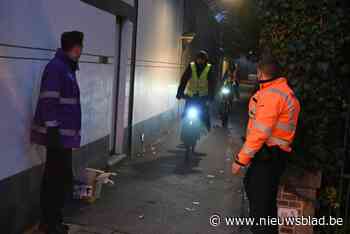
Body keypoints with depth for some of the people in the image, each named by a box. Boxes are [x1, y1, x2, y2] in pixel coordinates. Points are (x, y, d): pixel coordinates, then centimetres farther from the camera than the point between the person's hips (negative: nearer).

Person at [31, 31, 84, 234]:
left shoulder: (67, 67, 15)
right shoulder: (56, 67, -14)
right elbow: (48, 101, -19)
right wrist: (52, 130, -21)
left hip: (64, 134, 10)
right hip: (58, 134, -10)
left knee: (58, 178, 15)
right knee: (60, 179, -3)